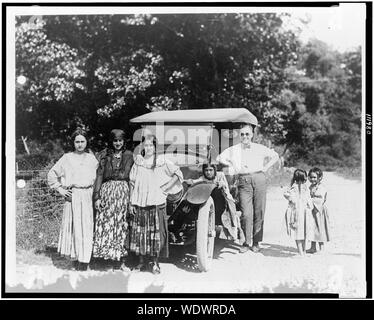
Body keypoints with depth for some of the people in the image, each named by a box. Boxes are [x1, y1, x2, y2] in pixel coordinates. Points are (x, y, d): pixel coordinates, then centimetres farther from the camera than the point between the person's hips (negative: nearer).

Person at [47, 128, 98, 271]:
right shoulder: (67, 158, 5)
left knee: (86, 227, -4)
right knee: (72, 227, -1)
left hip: (87, 197, 1)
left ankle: (83, 263, 0)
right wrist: (60, 189, 3)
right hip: (72, 196, -1)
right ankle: (75, 261, 10)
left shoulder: (92, 159, 10)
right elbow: (52, 174, 9)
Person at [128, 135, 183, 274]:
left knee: (156, 232, -2)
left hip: (156, 202, -2)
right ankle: (142, 261, 17)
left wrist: (166, 188, -1)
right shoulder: (138, 162, 6)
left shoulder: (162, 161, 1)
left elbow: (178, 173, 7)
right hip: (140, 203, 2)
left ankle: (154, 262, 9)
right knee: (140, 232, 4)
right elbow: (132, 183, 8)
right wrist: (131, 202, 3)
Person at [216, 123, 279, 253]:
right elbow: (219, 158, 14)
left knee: (259, 212, 0)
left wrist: (265, 168, 9)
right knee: (246, 214, -9)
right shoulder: (234, 149, 12)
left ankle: (256, 242, 9)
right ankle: (247, 241, 3)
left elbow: (275, 156, 21)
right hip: (243, 181, -1)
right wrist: (233, 166, 4)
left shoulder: (259, 148, 14)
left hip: (259, 180, 1)